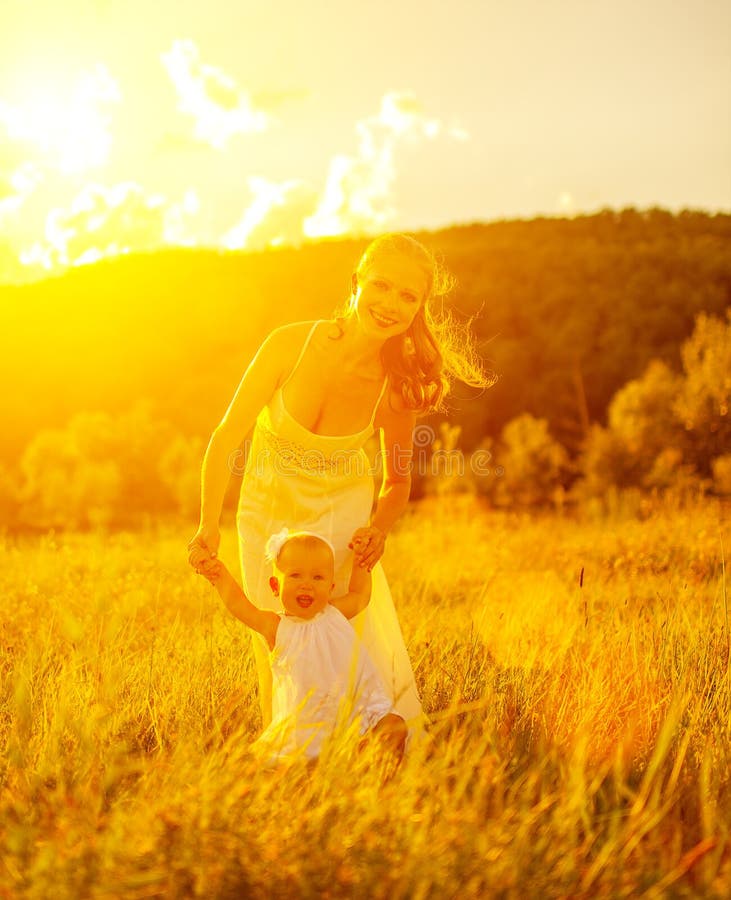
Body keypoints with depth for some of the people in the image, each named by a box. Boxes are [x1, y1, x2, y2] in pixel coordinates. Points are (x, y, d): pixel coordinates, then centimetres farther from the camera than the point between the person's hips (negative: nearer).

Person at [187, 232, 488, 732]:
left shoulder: (396, 385, -21)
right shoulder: (292, 343, -26)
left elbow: (398, 482, -5)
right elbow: (227, 438, -16)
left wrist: (379, 529, -24)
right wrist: (209, 524, -21)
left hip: (342, 513, 0)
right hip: (269, 510, 0)